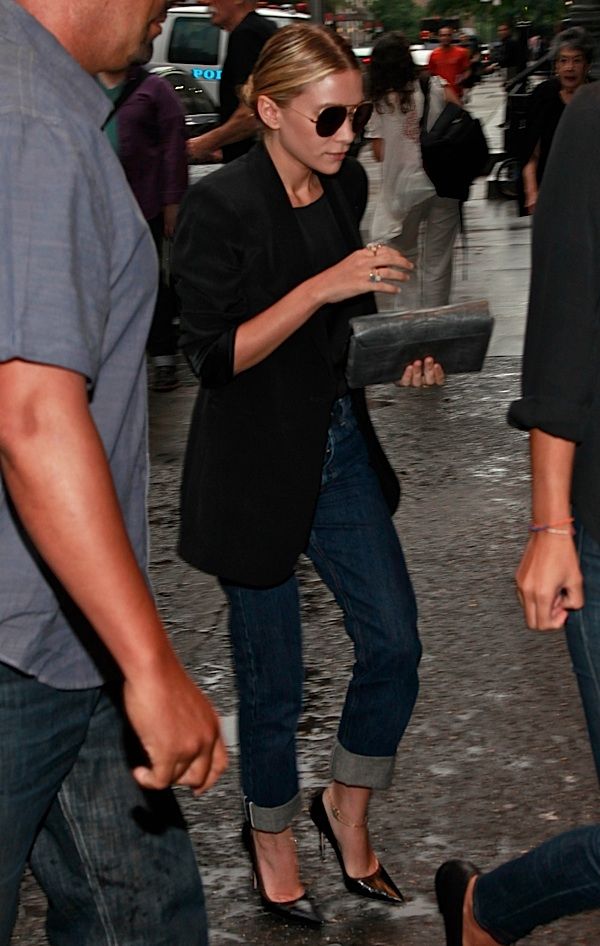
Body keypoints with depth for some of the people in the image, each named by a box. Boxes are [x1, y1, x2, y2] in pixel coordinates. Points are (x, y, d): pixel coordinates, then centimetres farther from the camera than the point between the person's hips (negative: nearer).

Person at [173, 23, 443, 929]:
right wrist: (323, 286, -28)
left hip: (342, 447, 7)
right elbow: (218, 353, -20)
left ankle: (347, 809, 30)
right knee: (272, 676, 6)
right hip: (254, 470, -6)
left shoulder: (346, 186, 5)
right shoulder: (220, 205, -17)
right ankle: (273, 838, 30)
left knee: (394, 644, 7)